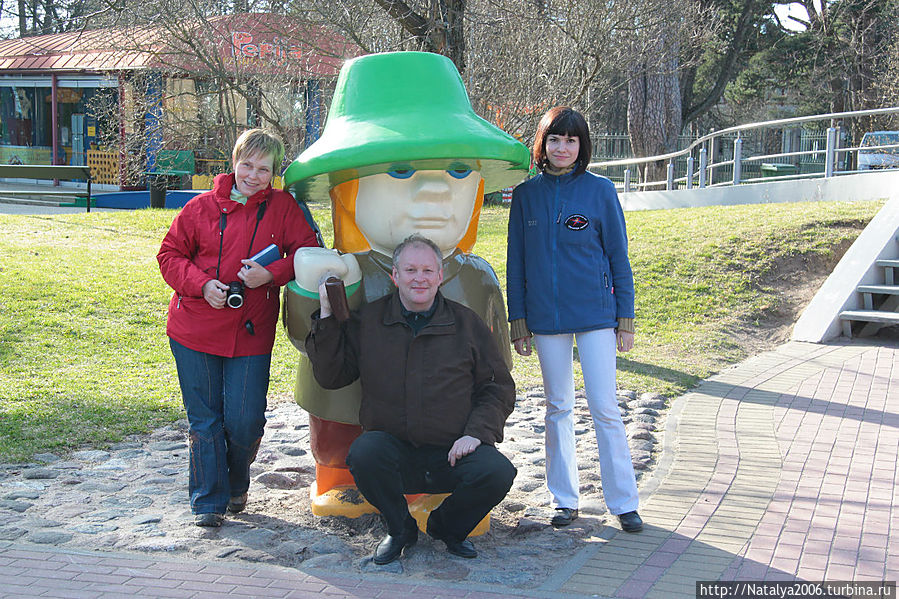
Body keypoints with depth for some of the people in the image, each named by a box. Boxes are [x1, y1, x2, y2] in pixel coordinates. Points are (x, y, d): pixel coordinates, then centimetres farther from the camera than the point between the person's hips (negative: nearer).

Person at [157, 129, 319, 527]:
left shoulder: (283, 208, 2)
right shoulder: (202, 207, 1)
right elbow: (170, 255, 6)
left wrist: (272, 275, -16)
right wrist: (202, 285, -11)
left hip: (250, 333, 0)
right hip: (195, 331, 1)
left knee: (245, 421, -1)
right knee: (204, 419, 6)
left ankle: (237, 486, 28)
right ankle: (208, 500, 19)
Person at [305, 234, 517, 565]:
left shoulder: (467, 323, 7)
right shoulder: (367, 321, 8)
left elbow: (499, 387, 9)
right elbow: (330, 377, 7)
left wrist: (476, 432, -7)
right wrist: (326, 317, -2)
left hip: (452, 451, 0)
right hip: (392, 447, 0)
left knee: (498, 473, -26)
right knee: (363, 453, -32)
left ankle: (447, 526, 9)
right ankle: (400, 529, 0)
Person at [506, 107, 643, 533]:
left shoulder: (600, 190, -1)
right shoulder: (526, 194, 5)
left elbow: (618, 256, 2)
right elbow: (516, 262, 9)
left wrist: (626, 318, -1)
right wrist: (517, 321, 5)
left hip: (596, 316, -2)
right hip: (546, 318, 2)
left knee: (605, 409, -2)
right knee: (558, 409, 10)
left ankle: (624, 502, 8)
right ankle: (564, 500, 20)